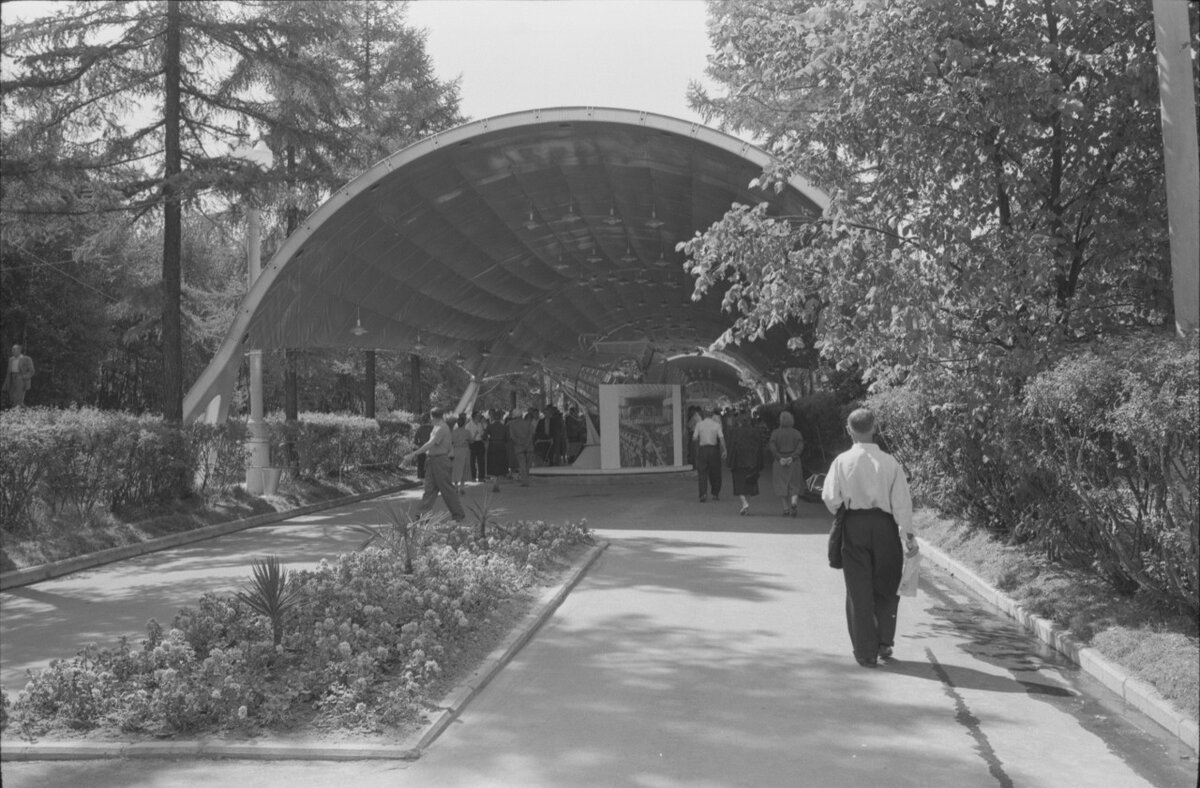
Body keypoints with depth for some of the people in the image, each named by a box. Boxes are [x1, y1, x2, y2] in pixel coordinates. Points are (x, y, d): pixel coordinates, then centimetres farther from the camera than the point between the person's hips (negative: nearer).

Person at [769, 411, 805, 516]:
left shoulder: (775, 433, -2)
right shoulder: (796, 433, 1)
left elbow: (771, 447, -13)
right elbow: (800, 446, -11)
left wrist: (779, 458, -13)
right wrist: (792, 457, -16)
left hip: (780, 462, 0)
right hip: (794, 462, 0)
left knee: (783, 485, 9)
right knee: (795, 485, 10)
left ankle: (786, 508, 5)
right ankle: (793, 502, -15)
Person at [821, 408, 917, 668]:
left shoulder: (842, 461, -5)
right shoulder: (889, 462, -3)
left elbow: (830, 497, -6)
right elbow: (901, 501, -4)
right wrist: (909, 534, 1)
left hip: (854, 525, 0)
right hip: (884, 525, 1)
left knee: (859, 589, 7)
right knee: (886, 586, 18)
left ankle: (866, 652, 10)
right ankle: (885, 643, 19)